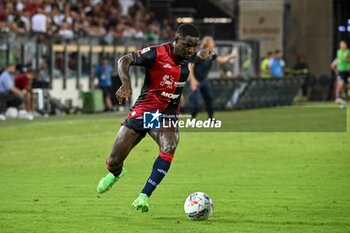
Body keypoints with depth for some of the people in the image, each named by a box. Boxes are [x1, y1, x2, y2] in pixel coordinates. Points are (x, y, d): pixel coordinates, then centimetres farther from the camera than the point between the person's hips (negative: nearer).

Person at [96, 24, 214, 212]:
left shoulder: (189, 57, 0)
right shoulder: (157, 53, -16)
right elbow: (125, 60, -14)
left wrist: (201, 56, 3)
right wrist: (126, 84, -31)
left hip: (167, 115, 2)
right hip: (143, 110, -2)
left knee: (169, 147, -32)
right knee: (114, 162, 4)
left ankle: (143, 197, -28)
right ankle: (115, 173, 46)